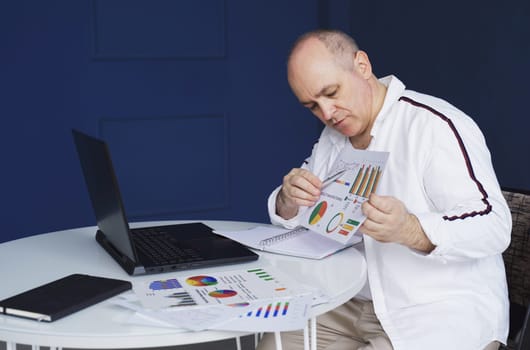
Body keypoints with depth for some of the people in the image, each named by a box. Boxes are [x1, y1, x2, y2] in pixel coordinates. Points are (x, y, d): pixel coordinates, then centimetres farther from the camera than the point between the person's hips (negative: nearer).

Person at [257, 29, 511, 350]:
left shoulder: (435, 125, -16)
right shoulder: (333, 139, 9)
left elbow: (494, 226, -23)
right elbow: (292, 223, 12)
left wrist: (409, 231, -40)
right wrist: (289, 201, -11)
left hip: (446, 313, -6)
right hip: (356, 306, 7)